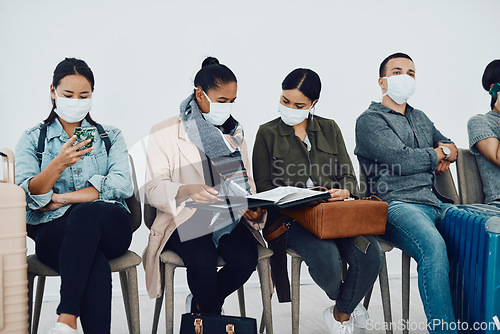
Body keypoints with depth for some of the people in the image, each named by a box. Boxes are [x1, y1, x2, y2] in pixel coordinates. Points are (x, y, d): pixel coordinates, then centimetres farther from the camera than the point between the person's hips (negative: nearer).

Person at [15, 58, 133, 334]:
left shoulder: (111, 137, 17)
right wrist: (58, 164, -20)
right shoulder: (32, 139, 15)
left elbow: (122, 185, -2)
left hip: (109, 225, 1)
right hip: (53, 230, 0)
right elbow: (26, 195, -1)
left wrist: (62, 199, -9)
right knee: (95, 263, -36)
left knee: (86, 213, -37)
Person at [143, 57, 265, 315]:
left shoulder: (234, 133, 16)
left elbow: (246, 183, 14)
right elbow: (154, 189, -8)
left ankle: (200, 305, 7)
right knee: (203, 259, -32)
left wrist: (252, 208, -9)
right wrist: (187, 190, -29)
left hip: (229, 217, 4)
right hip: (185, 219, -4)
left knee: (246, 257, -24)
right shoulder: (165, 133, 0)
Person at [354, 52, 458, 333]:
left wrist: (444, 154, 12)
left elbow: (451, 147, 38)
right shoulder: (370, 120, 5)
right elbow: (401, 160, -9)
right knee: (433, 246, -35)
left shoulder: (420, 118, 30)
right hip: (396, 203, -7)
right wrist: (439, 153, 8)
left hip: (437, 202, 7)